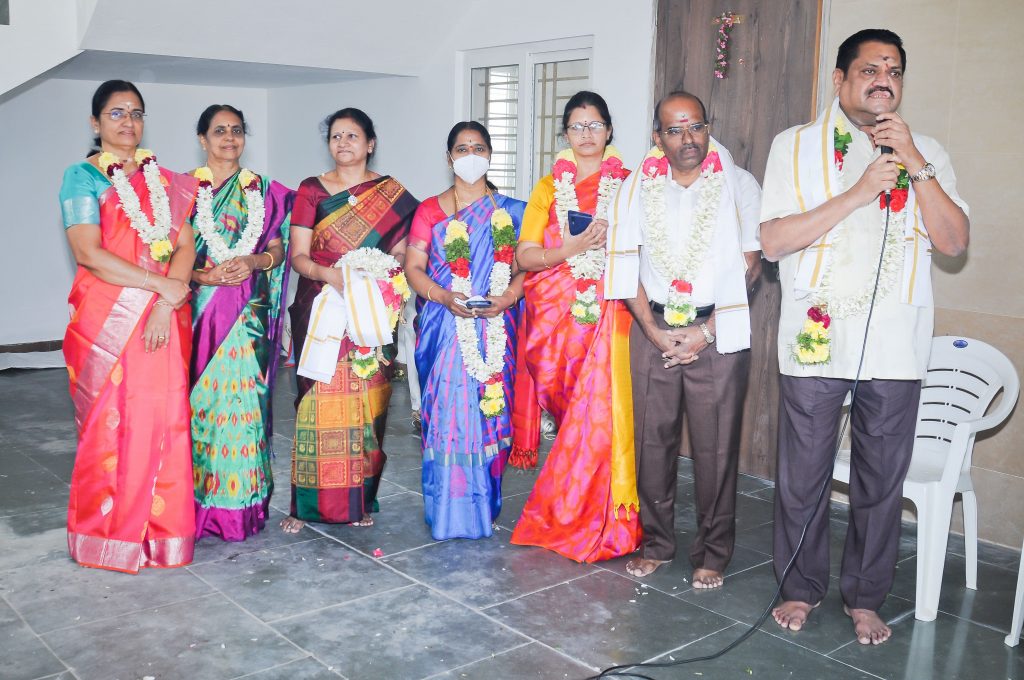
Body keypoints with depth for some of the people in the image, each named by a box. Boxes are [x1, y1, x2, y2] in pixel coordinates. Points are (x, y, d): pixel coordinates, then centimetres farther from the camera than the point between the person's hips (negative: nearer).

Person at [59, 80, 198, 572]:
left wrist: (165, 304, -11)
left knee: (164, 421, 2)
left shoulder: (165, 180, 14)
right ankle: (110, 533, 14)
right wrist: (162, 285, -13)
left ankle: (160, 530, 15)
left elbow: (185, 245, 4)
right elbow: (88, 253, -11)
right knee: (110, 422, 0)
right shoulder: (83, 177, 1)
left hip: (164, 318, 4)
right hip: (107, 319, -3)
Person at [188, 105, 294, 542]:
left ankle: (240, 502, 8)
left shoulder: (265, 192, 12)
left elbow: (279, 247, 8)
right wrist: (203, 275, -14)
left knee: (241, 398, -3)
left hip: (248, 313, 1)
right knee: (198, 399, -1)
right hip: (198, 309, 0)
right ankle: (195, 503, 10)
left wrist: (254, 262, -12)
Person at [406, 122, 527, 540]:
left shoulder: (509, 212, 11)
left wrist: (506, 298, -14)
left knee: (489, 411, 0)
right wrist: (444, 297, -15)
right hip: (445, 329, -1)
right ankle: (448, 511, 7)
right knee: (446, 412, -4)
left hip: (494, 329, 1)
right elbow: (413, 267, 2)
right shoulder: (430, 210, 9)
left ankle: (484, 506, 14)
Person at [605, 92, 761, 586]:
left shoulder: (739, 186, 2)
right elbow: (625, 265, 4)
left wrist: (707, 331, -10)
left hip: (719, 334, -2)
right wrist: (654, 331, -6)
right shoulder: (638, 188, 8)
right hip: (652, 330, 2)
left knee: (715, 447, 1)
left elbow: (749, 266, -3)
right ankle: (656, 542, 23)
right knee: (653, 439, 7)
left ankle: (712, 553, 15)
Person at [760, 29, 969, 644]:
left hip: (896, 346, 2)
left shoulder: (926, 153, 9)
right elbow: (773, 241, -8)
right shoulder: (796, 147, 3)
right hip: (816, 339, -1)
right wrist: (859, 192, -15)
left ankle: (866, 598, 28)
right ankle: (802, 588, 27)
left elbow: (955, 242, -1)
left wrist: (914, 165, -10)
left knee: (883, 480, 10)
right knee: (804, 476, 7)